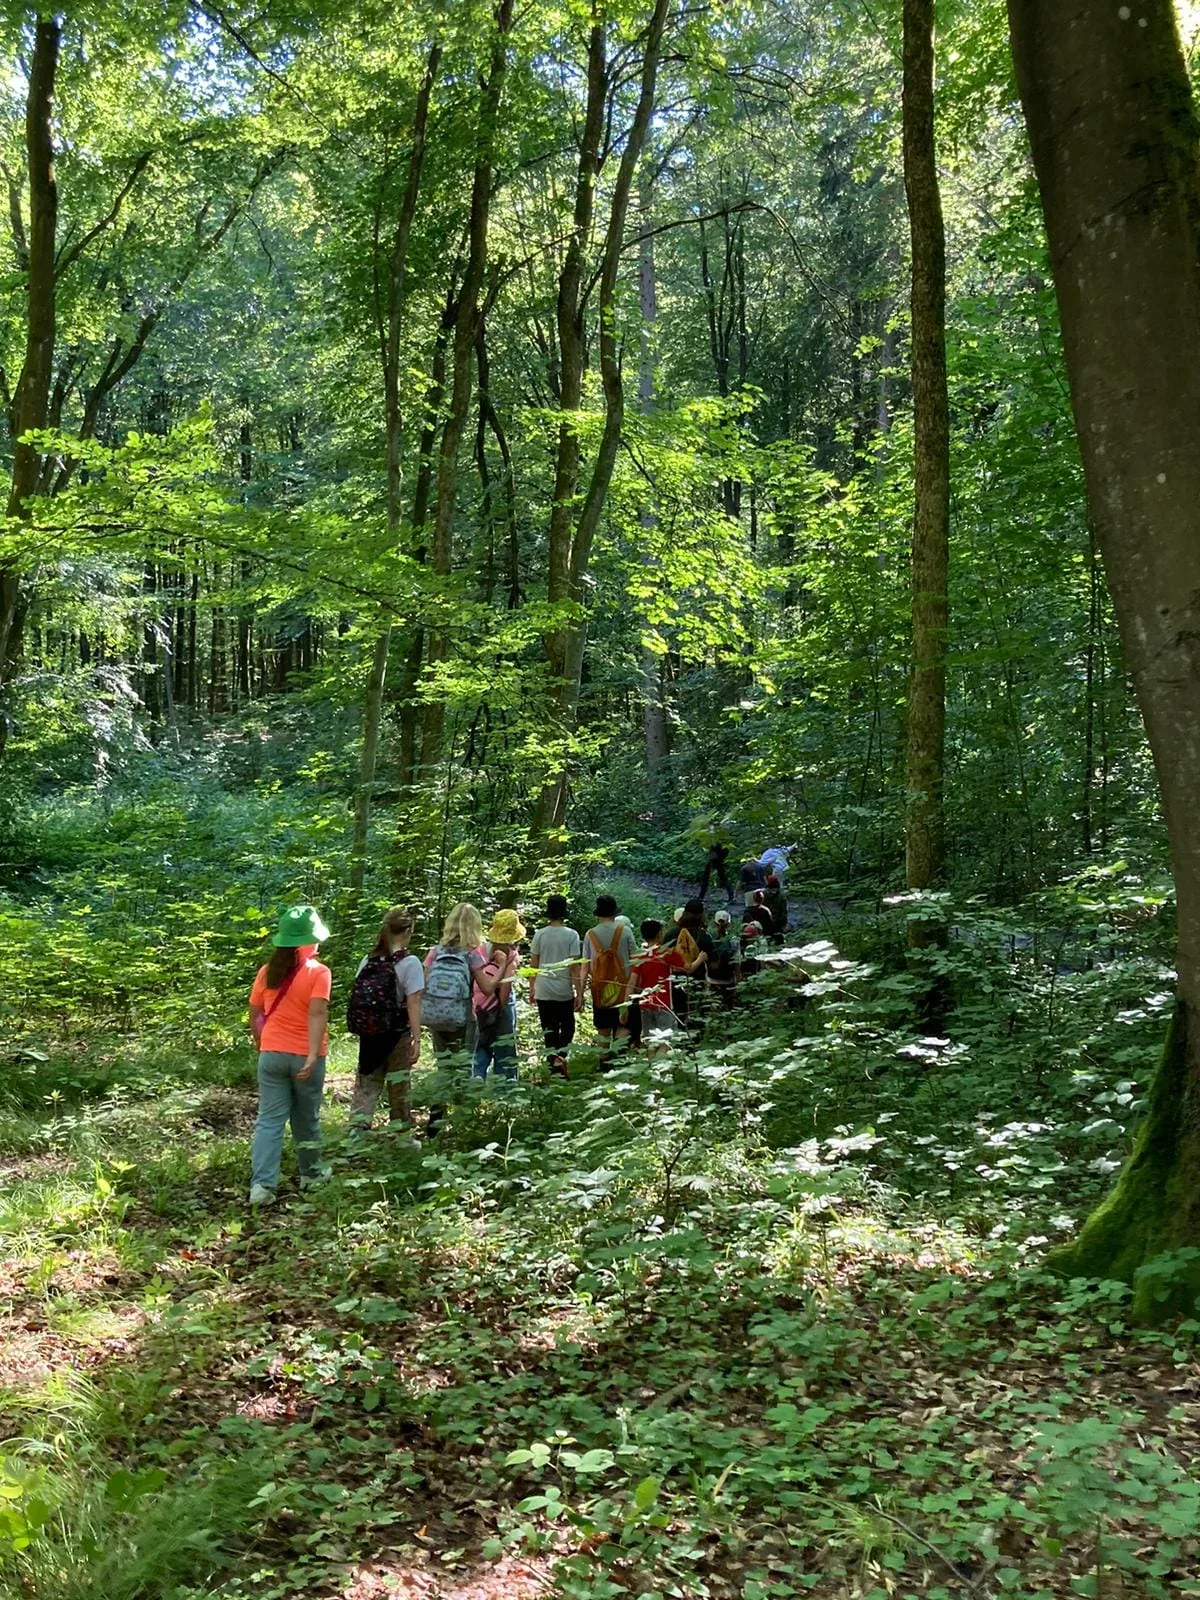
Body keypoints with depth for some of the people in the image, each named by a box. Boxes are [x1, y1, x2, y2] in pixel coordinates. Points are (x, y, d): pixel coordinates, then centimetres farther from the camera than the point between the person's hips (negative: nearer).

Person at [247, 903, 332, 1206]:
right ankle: (311, 1173, 31)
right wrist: (313, 1056, -27)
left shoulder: (267, 972, 3)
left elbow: (254, 1016, 9)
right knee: (307, 1118, 15)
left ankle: (262, 1184, -9)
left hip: (272, 1054, 2)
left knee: (269, 1120, 2)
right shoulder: (318, 972, -9)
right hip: (304, 1056, -2)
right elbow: (317, 1014, -21)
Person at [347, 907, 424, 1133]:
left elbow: (357, 997, 4)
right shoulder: (410, 963, -12)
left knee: (366, 1086, 10)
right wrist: (417, 1040, -14)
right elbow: (413, 1004, -15)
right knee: (398, 1089, 9)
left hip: (368, 1034, 4)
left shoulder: (368, 961, 3)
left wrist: (363, 1029, 10)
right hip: (397, 1036, -4)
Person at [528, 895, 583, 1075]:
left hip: (543, 991, 2)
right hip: (564, 991, -2)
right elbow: (575, 966, -8)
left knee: (549, 1029, 11)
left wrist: (531, 989, 15)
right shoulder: (571, 935, -7)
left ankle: (553, 1059, 8)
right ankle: (560, 1055, -12)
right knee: (567, 1027, 11)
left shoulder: (540, 934, -1)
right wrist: (579, 993, -3)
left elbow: (533, 965, 4)